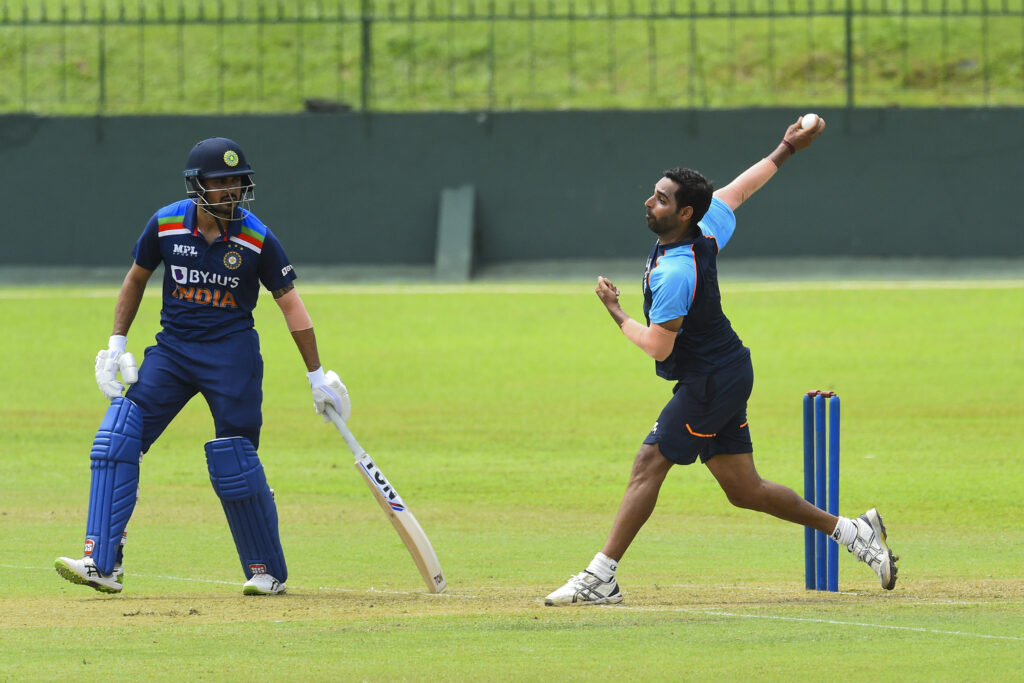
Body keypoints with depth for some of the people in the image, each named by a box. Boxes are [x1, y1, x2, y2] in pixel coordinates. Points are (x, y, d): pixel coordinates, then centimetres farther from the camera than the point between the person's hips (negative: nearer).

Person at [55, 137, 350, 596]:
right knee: (117, 439, -13)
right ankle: (103, 565, -15)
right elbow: (137, 278, 12)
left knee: (235, 467, -6)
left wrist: (317, 376, -3)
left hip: (232, 353, -3)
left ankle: (268, 571, 13)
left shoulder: (256, 239, -10)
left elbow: (290, 303, -3)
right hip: (173, 349, 3)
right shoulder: (166, 225, -4)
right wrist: (116, 345, 8)